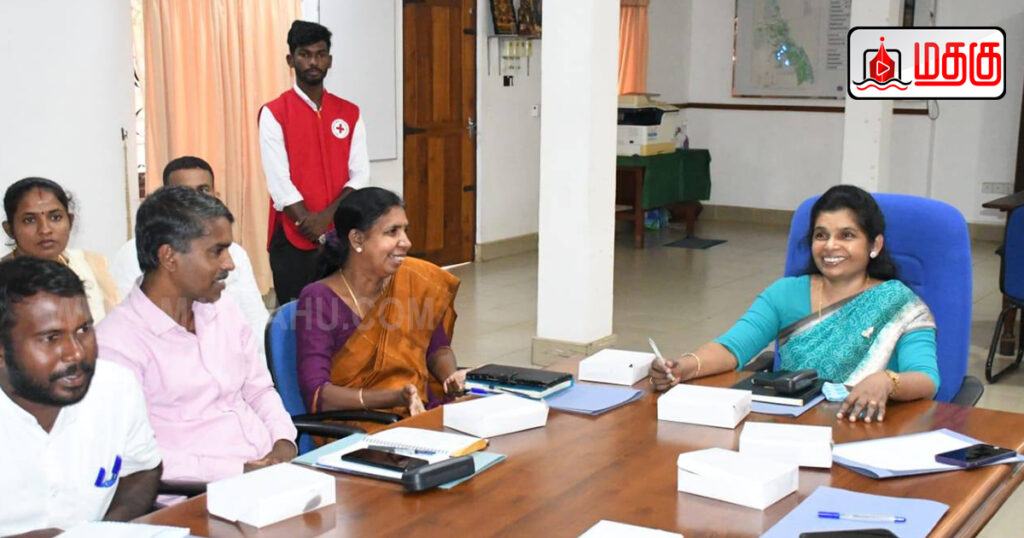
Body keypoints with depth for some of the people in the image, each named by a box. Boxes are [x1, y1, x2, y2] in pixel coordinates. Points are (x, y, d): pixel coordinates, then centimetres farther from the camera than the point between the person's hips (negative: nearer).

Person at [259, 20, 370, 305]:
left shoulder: (350, 113, 8)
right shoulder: (274, 113, -2)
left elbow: (360, 174, 1)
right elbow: (279, 182, -9)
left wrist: (328, 216, -13)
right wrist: (309, 223, -16)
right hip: (293, 238, -3)